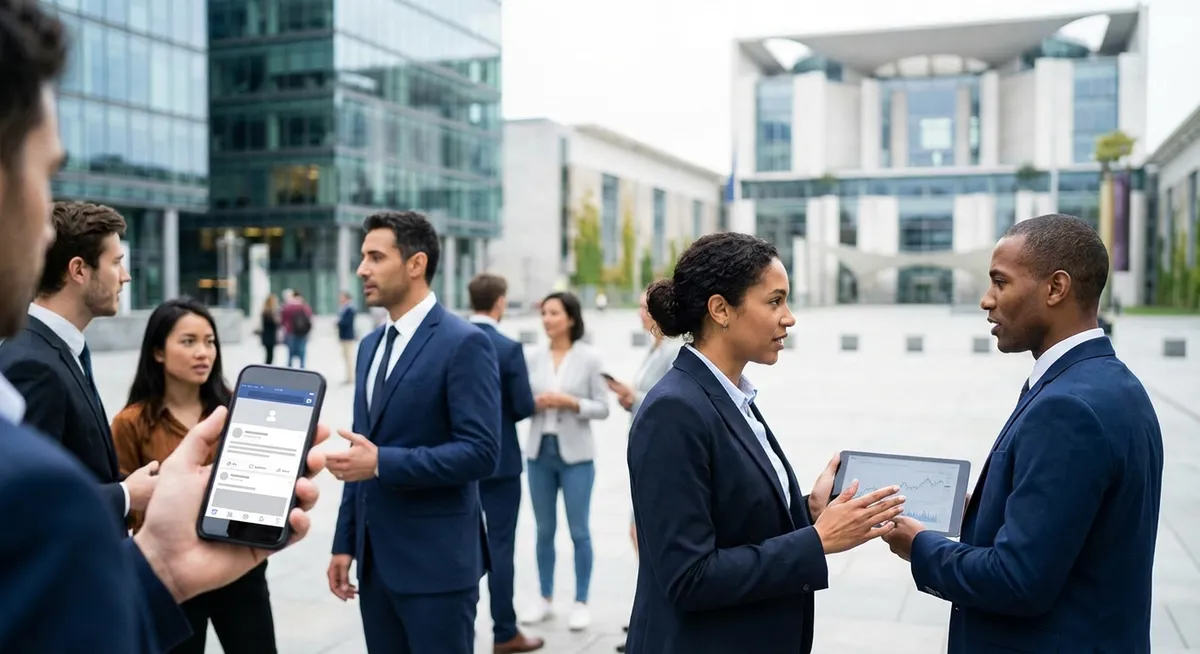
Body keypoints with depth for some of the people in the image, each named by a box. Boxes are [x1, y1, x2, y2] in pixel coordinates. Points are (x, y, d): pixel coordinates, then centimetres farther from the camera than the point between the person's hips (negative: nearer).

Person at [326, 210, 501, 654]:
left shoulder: (464, 343, -12)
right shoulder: (371, 346, 12)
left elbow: (481, 452, -19)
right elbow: (363, 451, 15)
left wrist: (381, 463, -22)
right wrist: (345, 543, 13)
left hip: (435, 560, -7)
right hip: (375, 558, 8)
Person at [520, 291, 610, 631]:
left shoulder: (589, 358, -4)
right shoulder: (535, 357, 5)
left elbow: (603, 408, -4)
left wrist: (570, 402, -18)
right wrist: (534, 403, -12)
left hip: (575, 454, -3)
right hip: (539, 451, 4)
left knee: (579, 531, 3)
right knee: (544, 530, 11)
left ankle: (580, 603, 15)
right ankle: (545, 599, 23)